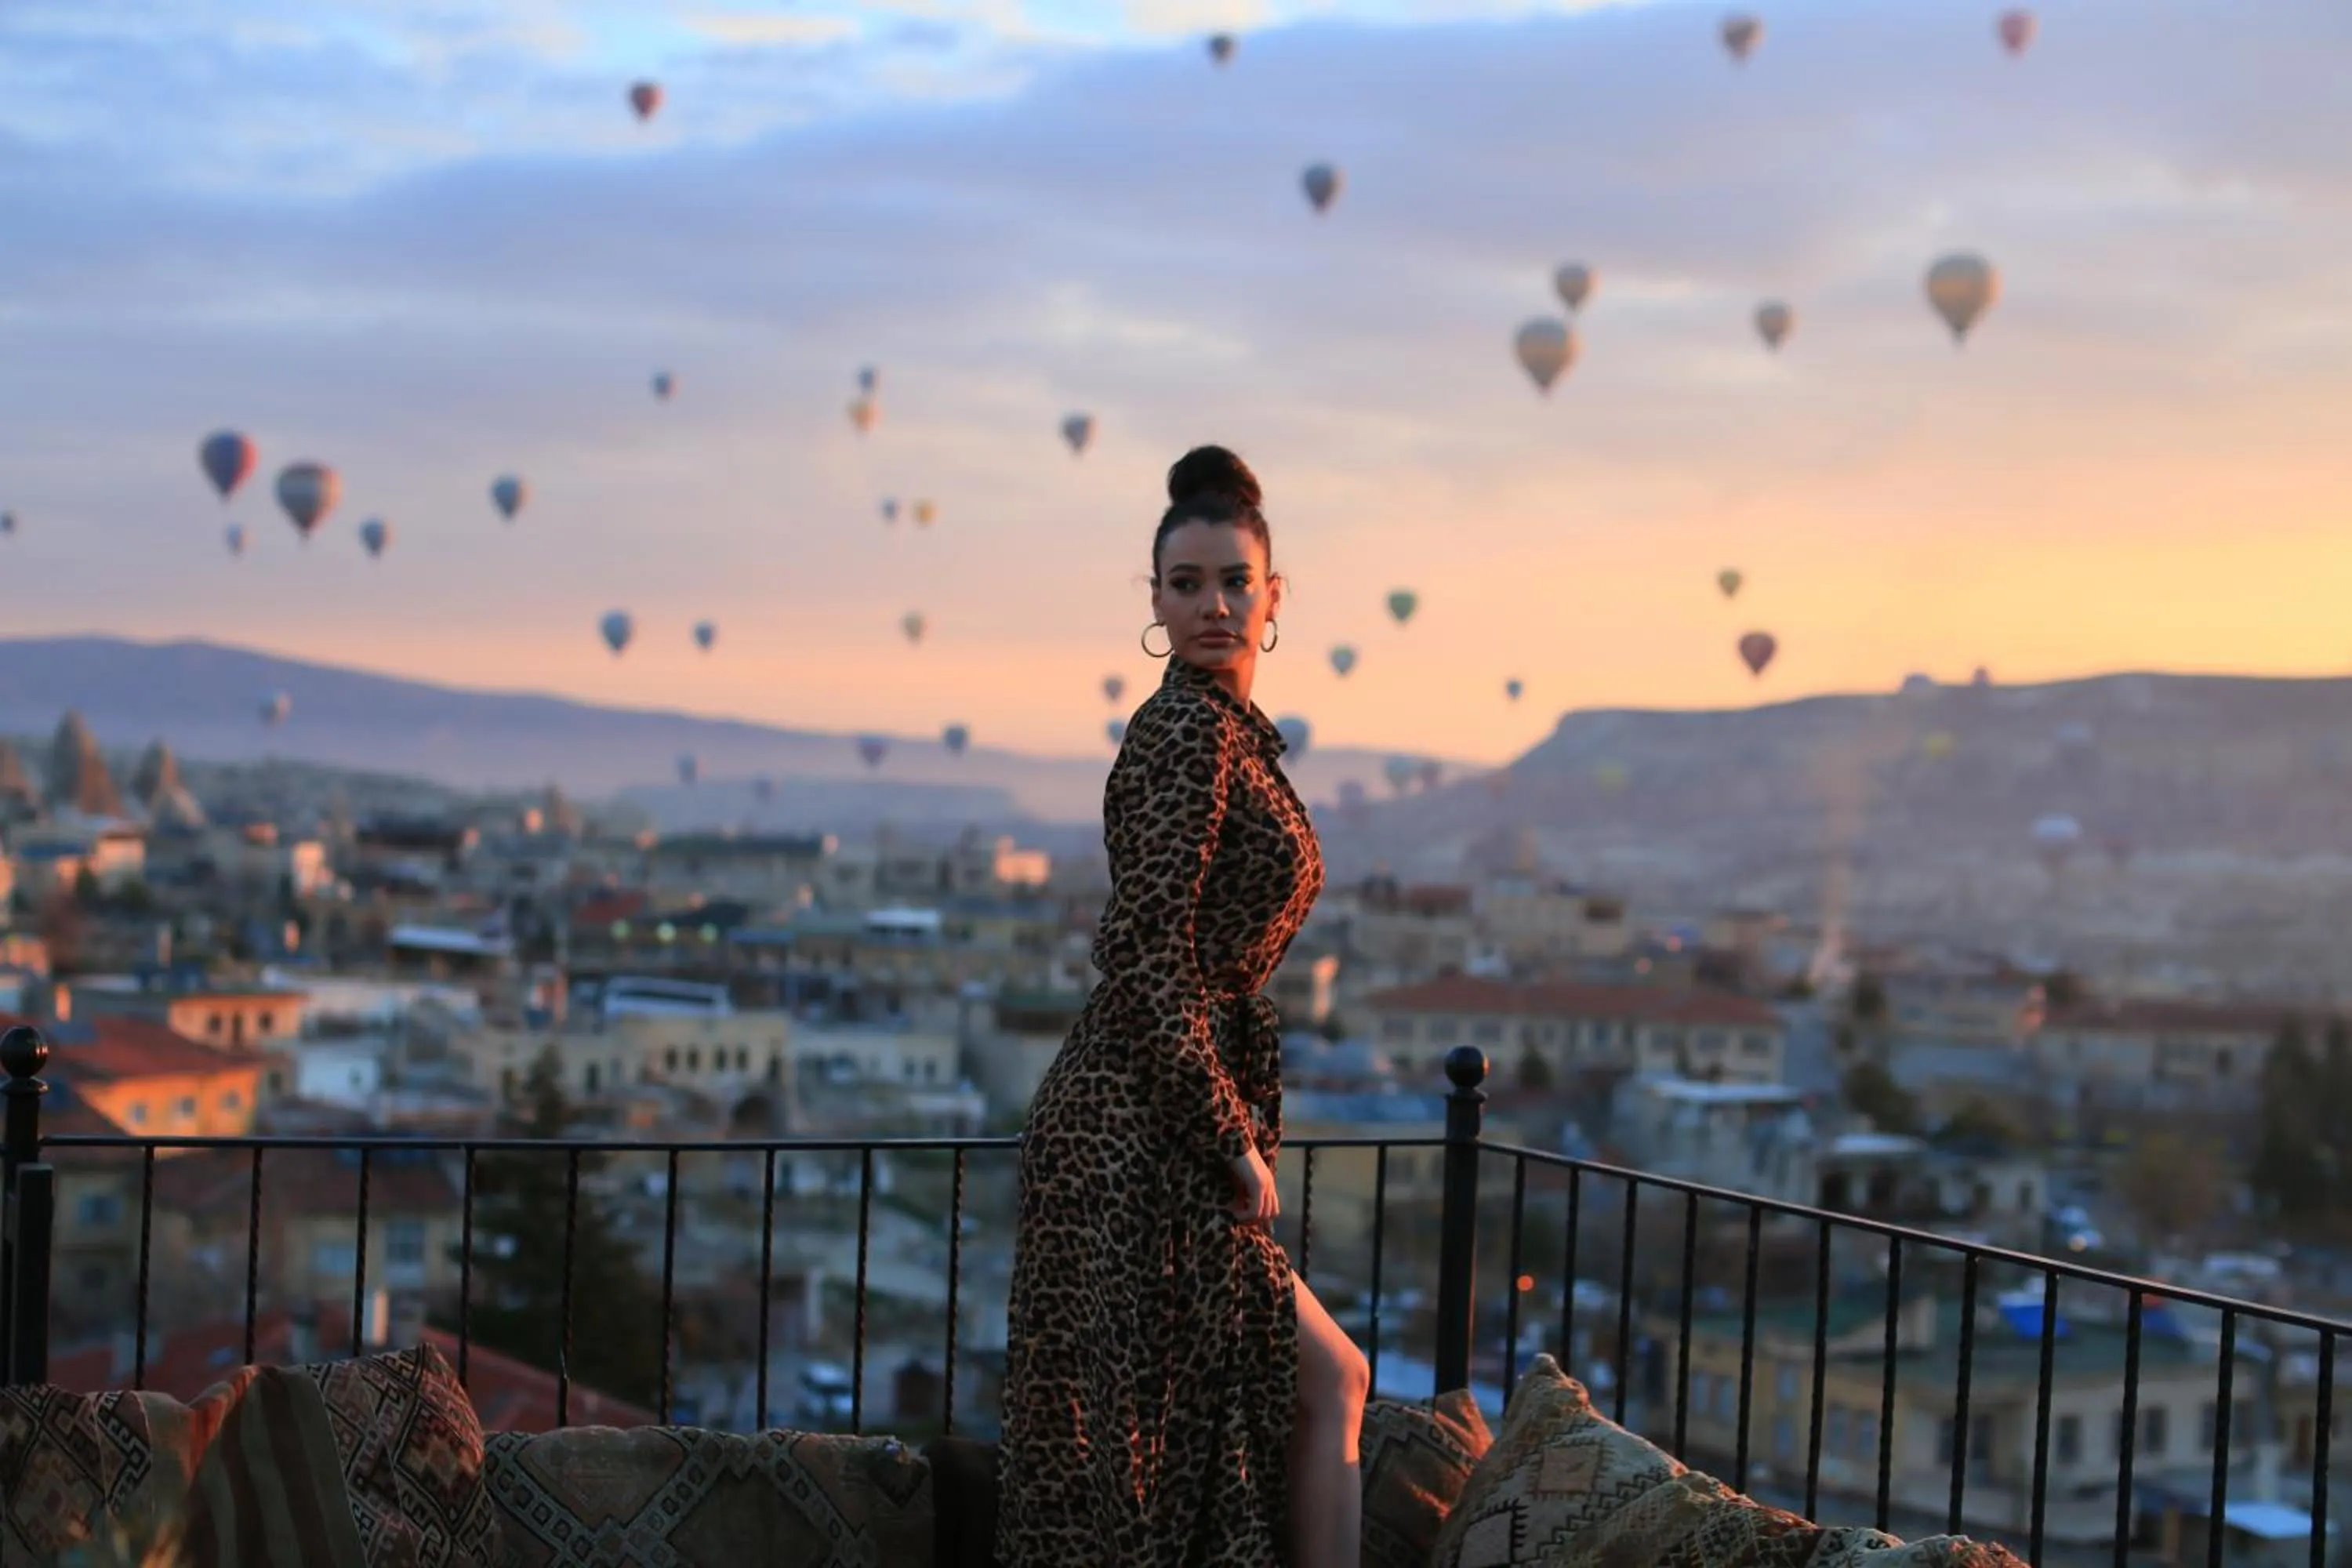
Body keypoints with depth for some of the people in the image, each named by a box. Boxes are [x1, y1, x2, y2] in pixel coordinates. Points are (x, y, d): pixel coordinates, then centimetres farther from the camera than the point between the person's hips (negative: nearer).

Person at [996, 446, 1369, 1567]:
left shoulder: (1227, 729, 16)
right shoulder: (1190, 729, -14)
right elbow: (1148, 957, -21)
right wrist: (1233, 1138, -17)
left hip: (1160, 1127, 10)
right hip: (1145, 1132, -10)